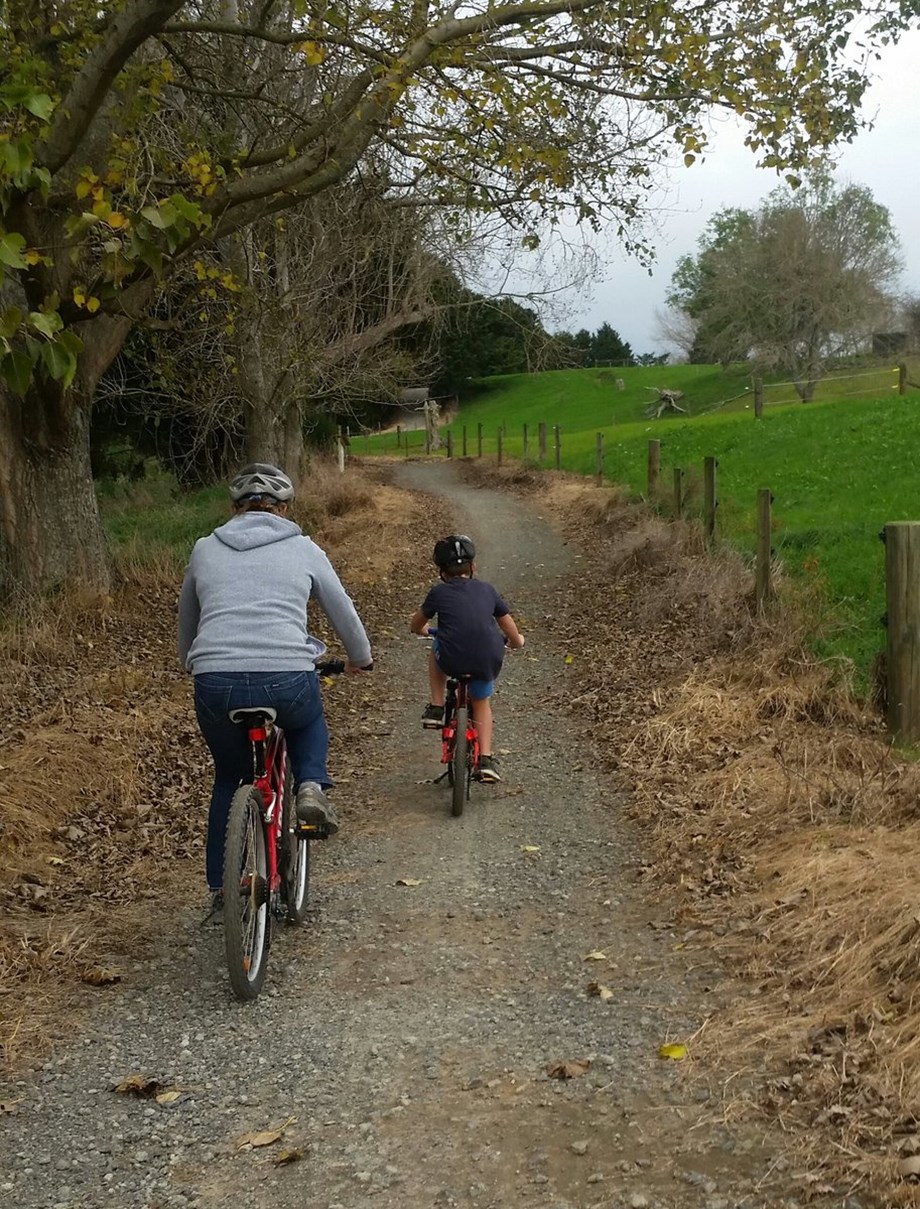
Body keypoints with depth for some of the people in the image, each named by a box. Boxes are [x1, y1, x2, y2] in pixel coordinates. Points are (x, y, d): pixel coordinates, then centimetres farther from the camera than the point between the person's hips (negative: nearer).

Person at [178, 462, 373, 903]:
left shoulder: (205, 549, 17)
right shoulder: (303, 549, 13)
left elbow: (186, 622, 30)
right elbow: (344, 612, 22)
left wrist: (194, 665, 49)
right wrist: (360, 659, 41)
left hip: (216, 686, 2)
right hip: (287, 681, -1)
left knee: (228, 778, 27)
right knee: (309, 721, 35)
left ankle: (220, 888, 28)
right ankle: (311, 786, 8)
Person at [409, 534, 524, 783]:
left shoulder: (439, 592, 9)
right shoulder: (486, 590, 15)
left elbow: (415, 626, 23)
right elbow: (514, 636, 19)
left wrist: (422, 629, 47)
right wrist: (517, 640, 42)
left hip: (452, 660, -2)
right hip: (488, 661, 2)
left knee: (436, 651, 34)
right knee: (482, 703, 28)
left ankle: (436, 709, 26)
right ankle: (486, 760, 20)